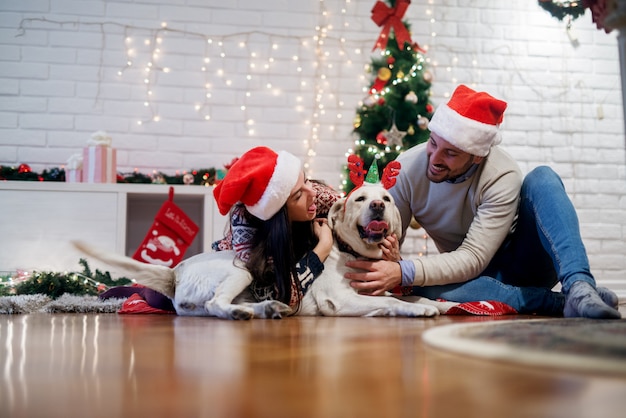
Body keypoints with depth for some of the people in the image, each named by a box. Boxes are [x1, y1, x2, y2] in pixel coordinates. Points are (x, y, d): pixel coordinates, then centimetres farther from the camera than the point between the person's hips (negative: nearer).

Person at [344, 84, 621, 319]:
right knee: (425, 287, -35)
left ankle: (579, 286, -42)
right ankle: (559, 302, -29)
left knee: (542, 179, -28)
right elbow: (384, 239, -11)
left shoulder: (502, 177, -25)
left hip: (523, 263, -2)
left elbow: (473, 259, -29)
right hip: (478, 277, 2)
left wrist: (403, 273, -42)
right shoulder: (407, 169, -15)